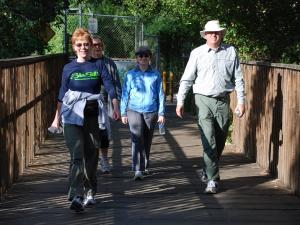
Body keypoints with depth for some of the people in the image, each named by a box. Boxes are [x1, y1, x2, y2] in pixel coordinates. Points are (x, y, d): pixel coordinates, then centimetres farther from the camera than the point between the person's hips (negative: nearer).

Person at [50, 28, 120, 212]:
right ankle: (76, 196, -20)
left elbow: (110, 87, 0)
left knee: (91, 155, 8)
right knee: (77, 155, -13)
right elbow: (62, 94, 11)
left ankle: (89, 192, 24)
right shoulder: (69, 68, 6)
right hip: (73, 115, -1)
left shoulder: (99, 65, 6)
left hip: (93, 114, 2)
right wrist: (57, 117, 11)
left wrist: (116, 108, -13)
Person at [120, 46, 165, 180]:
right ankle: (138, 170, -17)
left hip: (151, 111, 1)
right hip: (134, 110, -1)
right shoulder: (130, 75, 5)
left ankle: (145, 167, 27)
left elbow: (160, 94, 8)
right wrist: (123, 113, 6)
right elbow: (125, 94, 8)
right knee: (137, 139, -13)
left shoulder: (155, 75, 5)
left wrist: (161, 113, 4)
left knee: (147, 141, 11)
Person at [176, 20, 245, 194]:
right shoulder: (197, 53, 1)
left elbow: (238, 78, 7)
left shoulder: (231, 52, 4)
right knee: (209, 142, -9)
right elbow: (187, 79, 3)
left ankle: (208, 172, 31)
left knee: (220, 142, 11)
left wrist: (241, 101, 2)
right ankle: (213, 180, -6)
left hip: (223, 101, 2)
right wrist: (180, 101, -1)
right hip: (204, 100, -2)